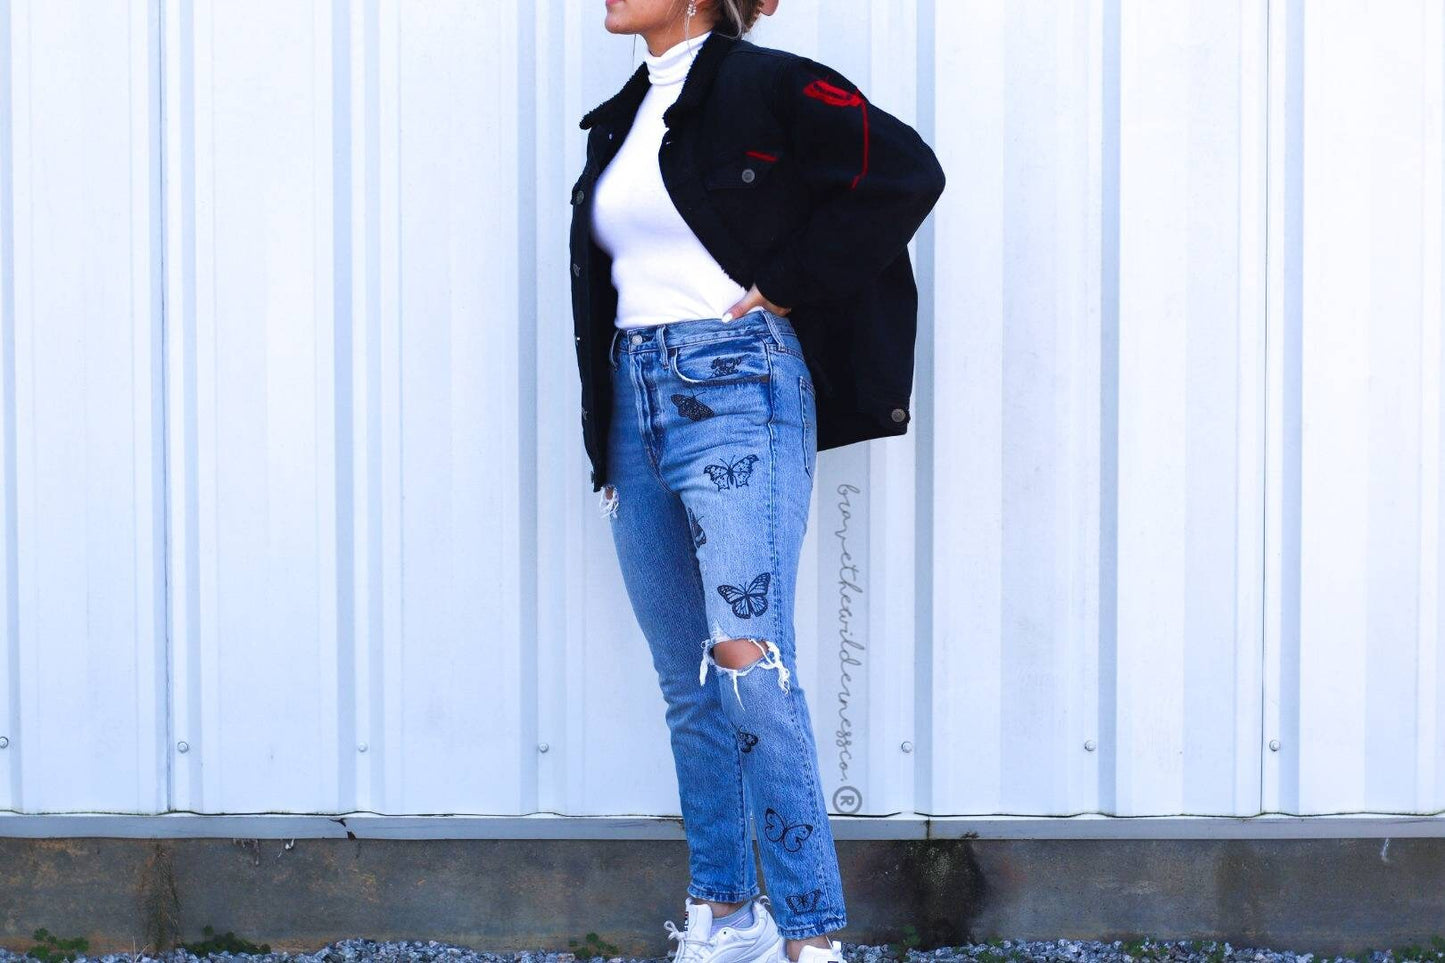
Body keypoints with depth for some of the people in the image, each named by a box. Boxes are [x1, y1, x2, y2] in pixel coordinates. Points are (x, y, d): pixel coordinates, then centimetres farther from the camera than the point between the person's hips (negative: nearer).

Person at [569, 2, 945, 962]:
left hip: (737, 387, -8)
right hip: (636, 396, 8)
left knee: (748, 661, -15)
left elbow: (905, 171, -14)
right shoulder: (623, 119, 17)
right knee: (689, 684, 10)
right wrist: (605, 445, 17)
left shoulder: (764, 87, -6)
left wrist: (787, 283, -11)